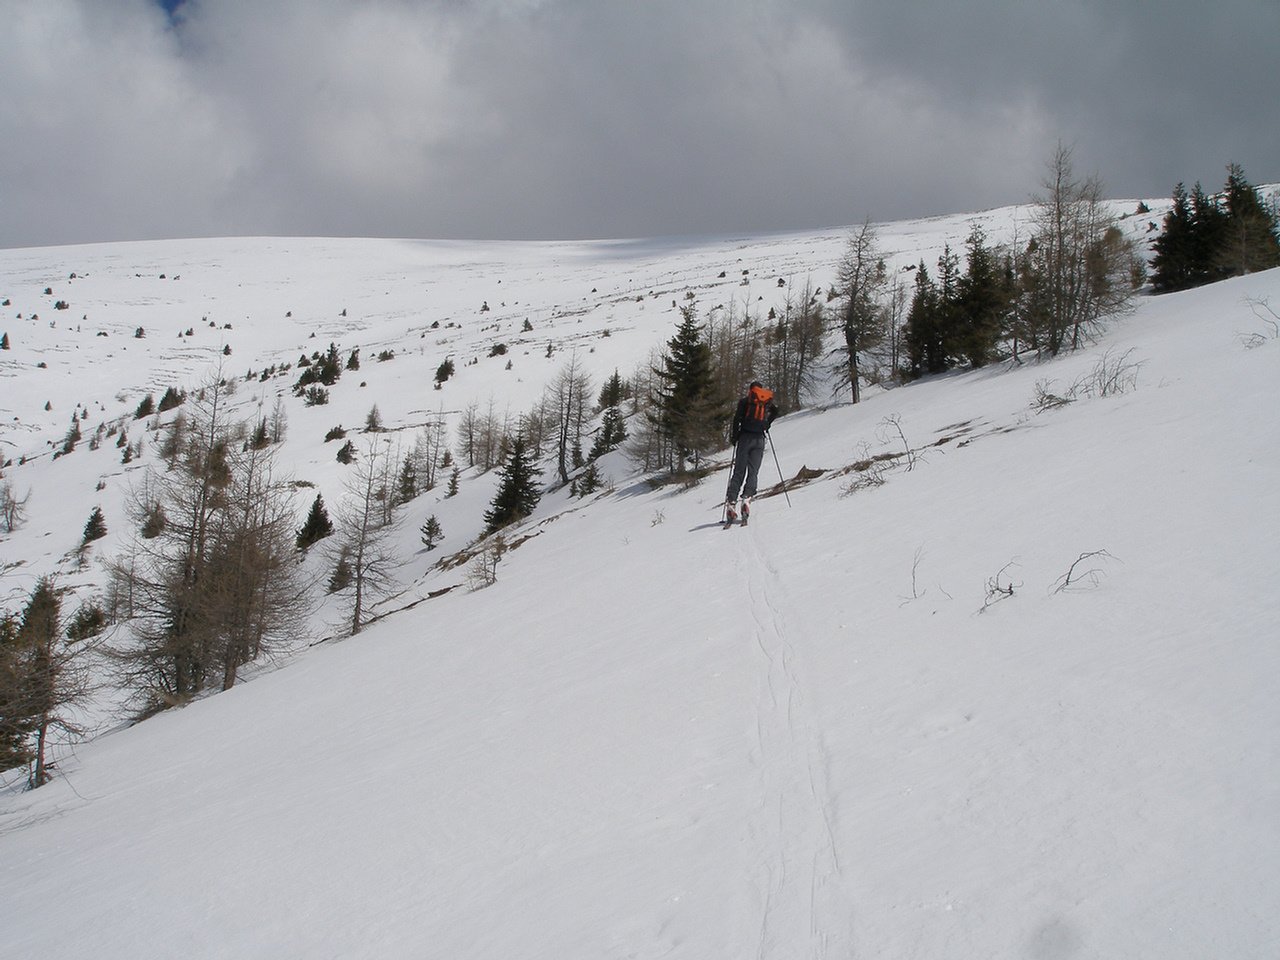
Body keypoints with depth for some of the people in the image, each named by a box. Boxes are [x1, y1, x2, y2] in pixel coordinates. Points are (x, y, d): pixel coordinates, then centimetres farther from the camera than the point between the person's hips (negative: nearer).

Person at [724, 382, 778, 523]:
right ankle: (747, 497, -22)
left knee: (739, 471, 0)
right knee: (753, 471, 2)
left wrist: (734, 437, 2)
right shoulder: (767, 401, 12)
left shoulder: (744, 401, 5)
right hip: (759, 439, 1)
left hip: (745, 437, -1)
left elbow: (737, 419, -4)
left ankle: (731, 501, -10)